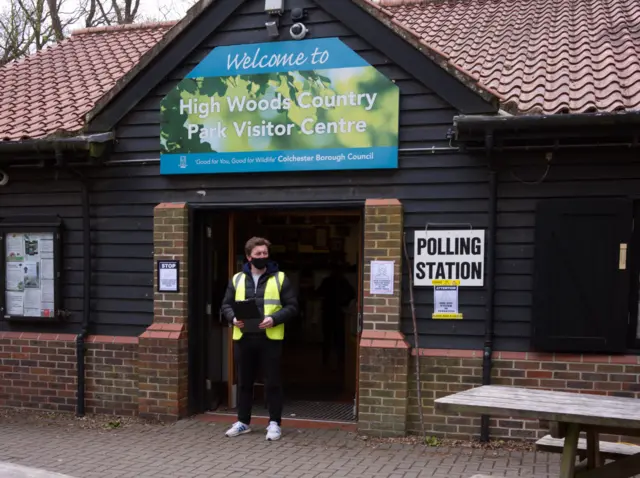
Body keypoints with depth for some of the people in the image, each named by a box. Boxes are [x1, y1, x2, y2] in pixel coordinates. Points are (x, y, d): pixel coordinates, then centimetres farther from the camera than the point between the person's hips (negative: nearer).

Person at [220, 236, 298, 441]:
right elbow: (226, 304, 12)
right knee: (244, 382, 12)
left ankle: (274, 423, 14)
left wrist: (274, 319, -17)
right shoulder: (237, 279, 9)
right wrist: (233, 319, -10)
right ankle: (243, 421, 25)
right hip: (243, 338, 3)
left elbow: (292, 306, -1)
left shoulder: (280, 278, 1)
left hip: (270, 338, -3)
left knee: (273, 382, 3)